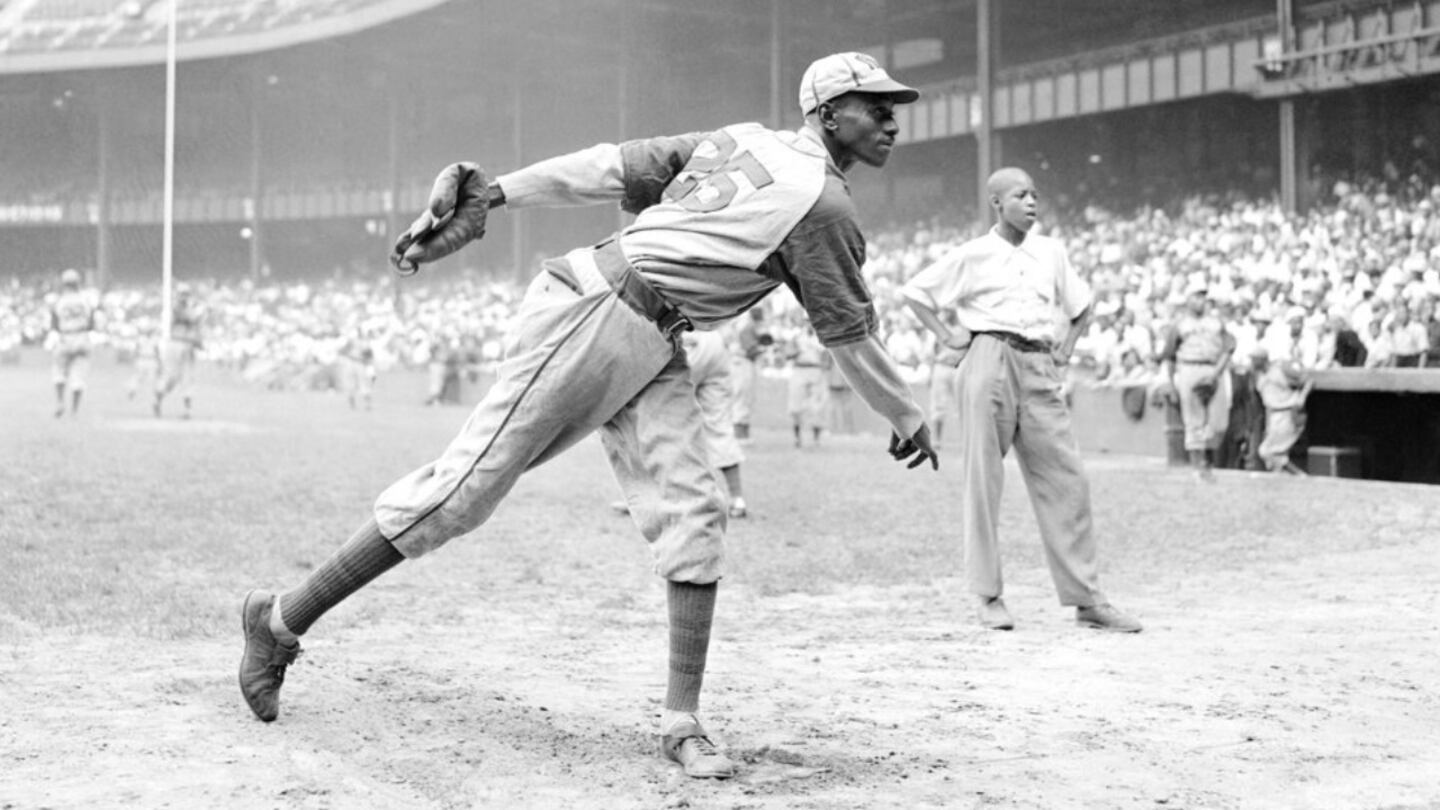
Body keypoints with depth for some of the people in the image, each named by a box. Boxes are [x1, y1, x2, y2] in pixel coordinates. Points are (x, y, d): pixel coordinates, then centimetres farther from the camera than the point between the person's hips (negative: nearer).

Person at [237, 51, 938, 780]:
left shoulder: (737, 141, 16)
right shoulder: (823, 204, -7)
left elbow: (609, 166, 7)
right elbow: (850, 338, 1)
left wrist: (489, 195, 2)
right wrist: (908, 419, 15)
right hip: (590, 314, -9)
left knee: (693, 518, 1)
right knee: (466, 486, -7)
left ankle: (681, 723, 3)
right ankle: (282, 619, 3)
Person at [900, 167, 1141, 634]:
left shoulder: (1051, 252, 15)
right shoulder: (973, 255, 4)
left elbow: (1081, 306, 28)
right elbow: (913, 292, 8)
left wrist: (1066, 349, 13)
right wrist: (948, 337, 0)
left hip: (1039, 369, 4)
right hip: (989, 361, -3)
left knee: (1066, 481, -1)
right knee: (983, 479, -2)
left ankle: (1086, 599, 2)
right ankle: (988, 595, 6)